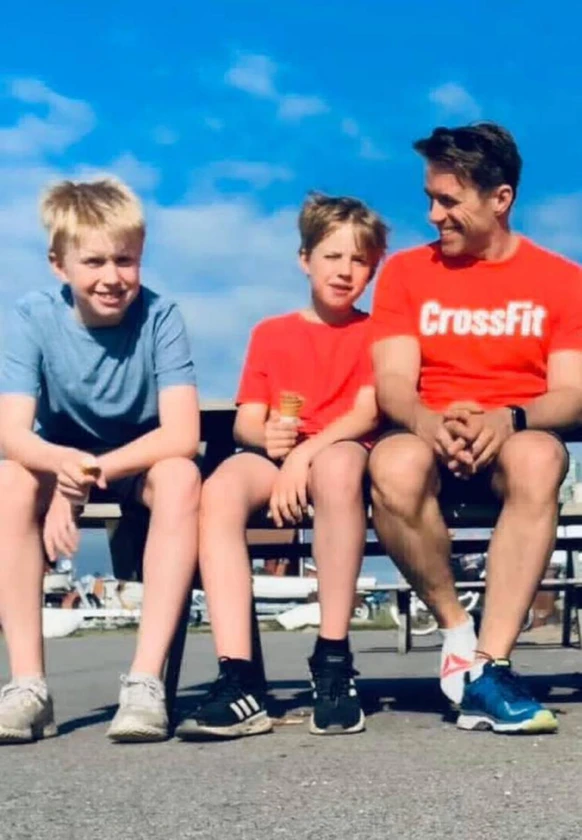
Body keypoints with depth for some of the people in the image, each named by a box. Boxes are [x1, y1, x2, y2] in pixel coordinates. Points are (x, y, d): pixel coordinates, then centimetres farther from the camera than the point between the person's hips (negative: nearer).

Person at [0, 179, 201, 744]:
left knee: (180, 476, -34)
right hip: (62, 463, 1)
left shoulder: (159, 316, -19)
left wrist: (89, 472, -34)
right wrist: (62, 464, -49)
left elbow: (182, 435, -26)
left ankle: (146, 680, -34)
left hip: (142, 466, -1)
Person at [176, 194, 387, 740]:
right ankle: (237, 679, -40)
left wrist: (305, 453, -20)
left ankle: (333, 660, -35)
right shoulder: (270, 334, 19)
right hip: (276, 458, 2)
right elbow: (246, 422, 10)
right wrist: (266, 435, -15)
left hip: (340, 451, -2)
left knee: (339, 463, -40)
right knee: (220, 488, -33)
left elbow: (367, 413, -3)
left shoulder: (373, 333, 14)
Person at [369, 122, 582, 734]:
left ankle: (487, 665, -38)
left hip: (514, 440, 0)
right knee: (393, 465, -36)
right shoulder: (406, 272, 10)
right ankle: (457, 630, -15)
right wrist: (429, 422, -25)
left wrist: (510, 420, -24)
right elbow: (393, 382, -1)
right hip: (430, 440, 1)